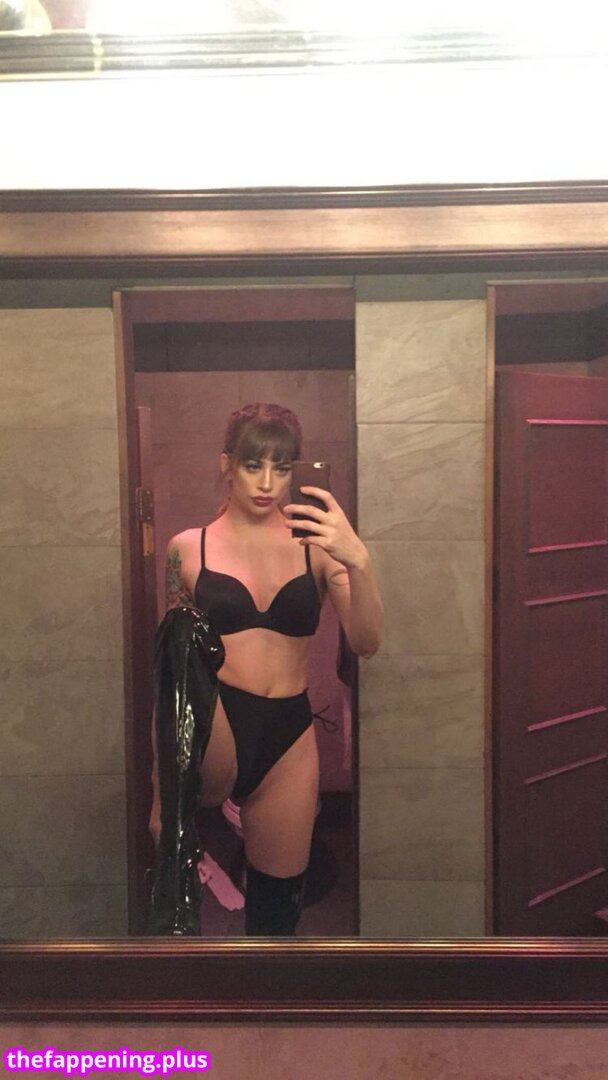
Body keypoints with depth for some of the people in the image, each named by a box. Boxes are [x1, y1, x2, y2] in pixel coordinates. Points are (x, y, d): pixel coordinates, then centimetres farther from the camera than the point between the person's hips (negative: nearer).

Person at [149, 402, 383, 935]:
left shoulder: (315, 544, 2)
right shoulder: (189, 548, 2)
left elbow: (366, 644, -9)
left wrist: (358, 561, -29)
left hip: (289, 734, 2)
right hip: (212, 727, -1)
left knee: (276, 905, 14)